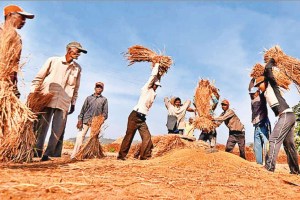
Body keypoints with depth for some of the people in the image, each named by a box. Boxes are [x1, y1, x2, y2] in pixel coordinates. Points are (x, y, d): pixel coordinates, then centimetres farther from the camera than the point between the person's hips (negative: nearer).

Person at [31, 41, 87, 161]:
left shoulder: (78, 68, 11)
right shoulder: (53, 61, 4)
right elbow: (39, 78, 6)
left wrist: (73, 103, 13)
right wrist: (32, 93, 0)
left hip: (64, 103, 2)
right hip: (46, 99, -2)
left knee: (57, 130, -2)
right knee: (41, 127, 2)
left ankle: (47, 154, 6)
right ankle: (36, 151, 12)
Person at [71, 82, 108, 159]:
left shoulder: (104, 99, 11)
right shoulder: (89, 98, 16)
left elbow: (105, 113, 6)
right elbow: (83, 110, 10)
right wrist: (80, 120, -2)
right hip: (86, 120, 1)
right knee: (80, 136, -6)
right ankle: (73, 155, -5)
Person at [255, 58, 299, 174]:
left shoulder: (271, 85, 1)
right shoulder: (266, 93, 21)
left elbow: (267, 69, -6)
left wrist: (271, 61, 12)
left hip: (286, 115, -9)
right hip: (288, 116, 9)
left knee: (274, 139, -15)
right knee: (289, 144, 12)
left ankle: (269, 167, -17)